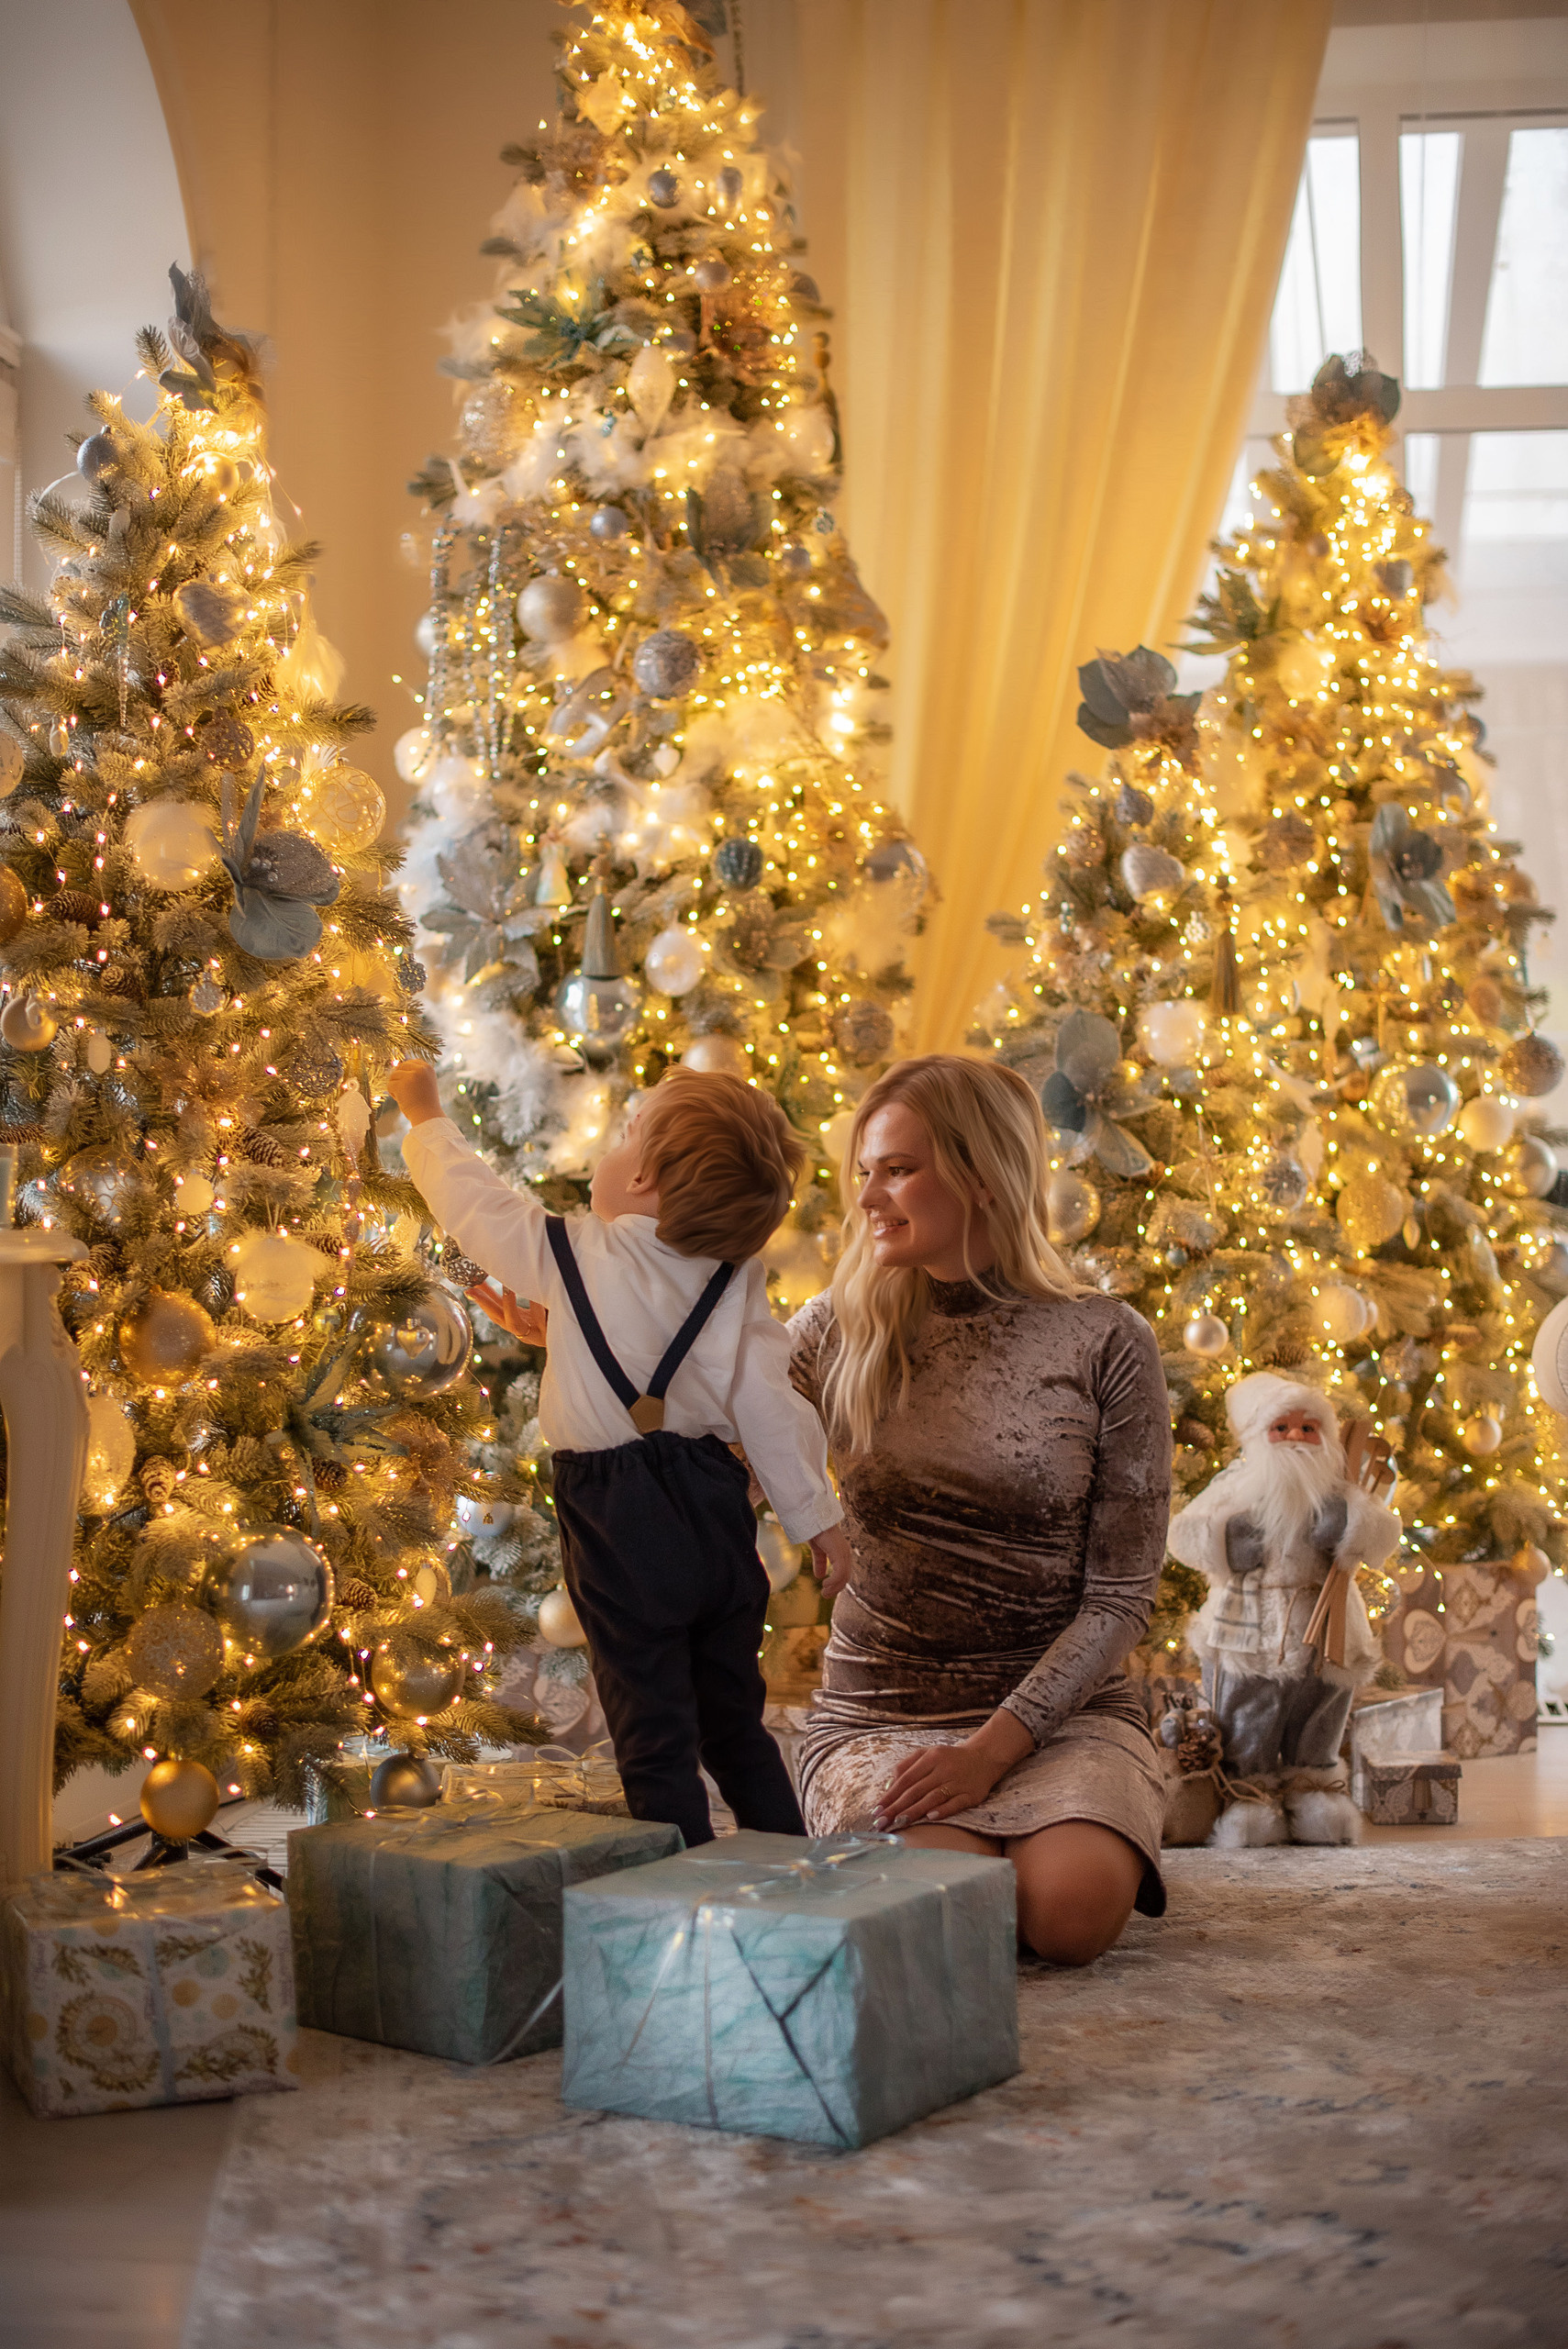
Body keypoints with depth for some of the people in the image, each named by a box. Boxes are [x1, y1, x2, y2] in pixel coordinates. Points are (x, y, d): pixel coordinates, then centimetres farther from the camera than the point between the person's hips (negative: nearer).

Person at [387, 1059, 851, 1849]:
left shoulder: (577, 1257, -10)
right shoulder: (737, 1280, -2)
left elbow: (475, 1203, 4)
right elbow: (770, 1404, -1)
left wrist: (425, 1117, 20)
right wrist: (816, 1515, 7)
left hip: (622, 1531, -5)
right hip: (717, 1516, 5)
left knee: (656, 1749, 3)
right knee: (736, 1729, 19)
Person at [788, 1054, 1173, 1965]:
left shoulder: (1105, 1342, -5)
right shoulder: (841, 1332, 3)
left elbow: (1121, 1593, -6)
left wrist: (995, 1747, -16)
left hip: (1060, 1708, -1)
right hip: (880, 1711, 1)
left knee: (1076, 1907, -29)